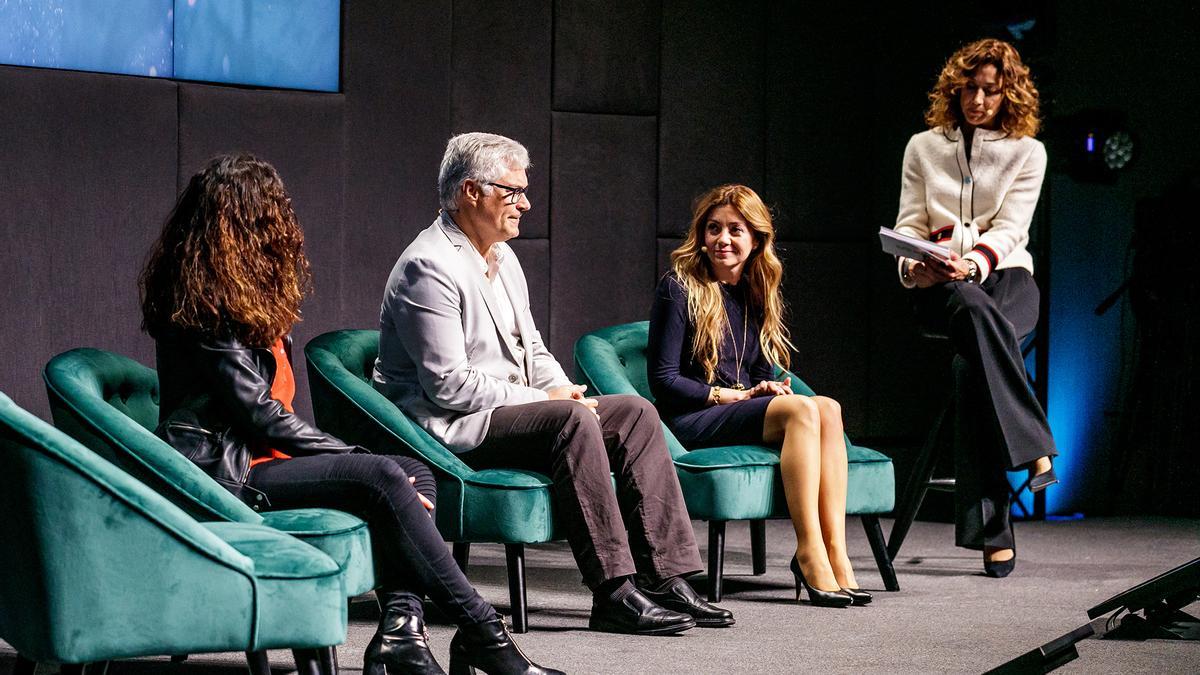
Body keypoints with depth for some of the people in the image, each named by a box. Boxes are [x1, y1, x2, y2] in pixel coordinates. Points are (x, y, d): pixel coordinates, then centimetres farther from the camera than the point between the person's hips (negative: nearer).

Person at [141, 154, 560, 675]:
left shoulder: (246, 298, 20)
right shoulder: (205, 302, -10)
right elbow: (259, 412, -16)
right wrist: (353, 457, -12)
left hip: (263, 455, 10)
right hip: (225, 472, -10)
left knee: (415, 472, -7)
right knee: (380, 477, -26)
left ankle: (399, 628, -25)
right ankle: (480, 633, -24)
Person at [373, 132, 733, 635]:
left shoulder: (502, 258, 16)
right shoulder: (429, 267, -16)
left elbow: (532, 348, 23)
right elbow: (448, 384, -21)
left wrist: (565, 391, 1)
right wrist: (542, 400, -16)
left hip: (513, 407, 10)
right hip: (450, 426, -10)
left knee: (634, 413, -5)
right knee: (572, 420, -31)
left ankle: (668, 579, -11)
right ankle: (614, 594, -31)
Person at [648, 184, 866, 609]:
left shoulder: (757, 295, 17)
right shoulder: (680, 288, -3)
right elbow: (663, 381, -8)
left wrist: (769, 390, -4)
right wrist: (734, 395, -11)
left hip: (745, 414, 6)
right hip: (689, 422, -6)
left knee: (828, 408, -25)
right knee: (801, 409, -30)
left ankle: (835, 554, -34)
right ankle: (809, 552, -34)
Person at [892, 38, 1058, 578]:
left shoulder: (1027, 152, 8)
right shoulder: (923, 148, 14)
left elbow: (1010, 229, -5)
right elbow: (908, 225, 7)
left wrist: (975, 262, -27)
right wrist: (915, 267, -16)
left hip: (1005, 276, 0)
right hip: (938, 286, 0)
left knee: (973, 361, -36)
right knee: (973, 310, -40)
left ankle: (988, 527, -36)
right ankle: (1034, 450, -44)